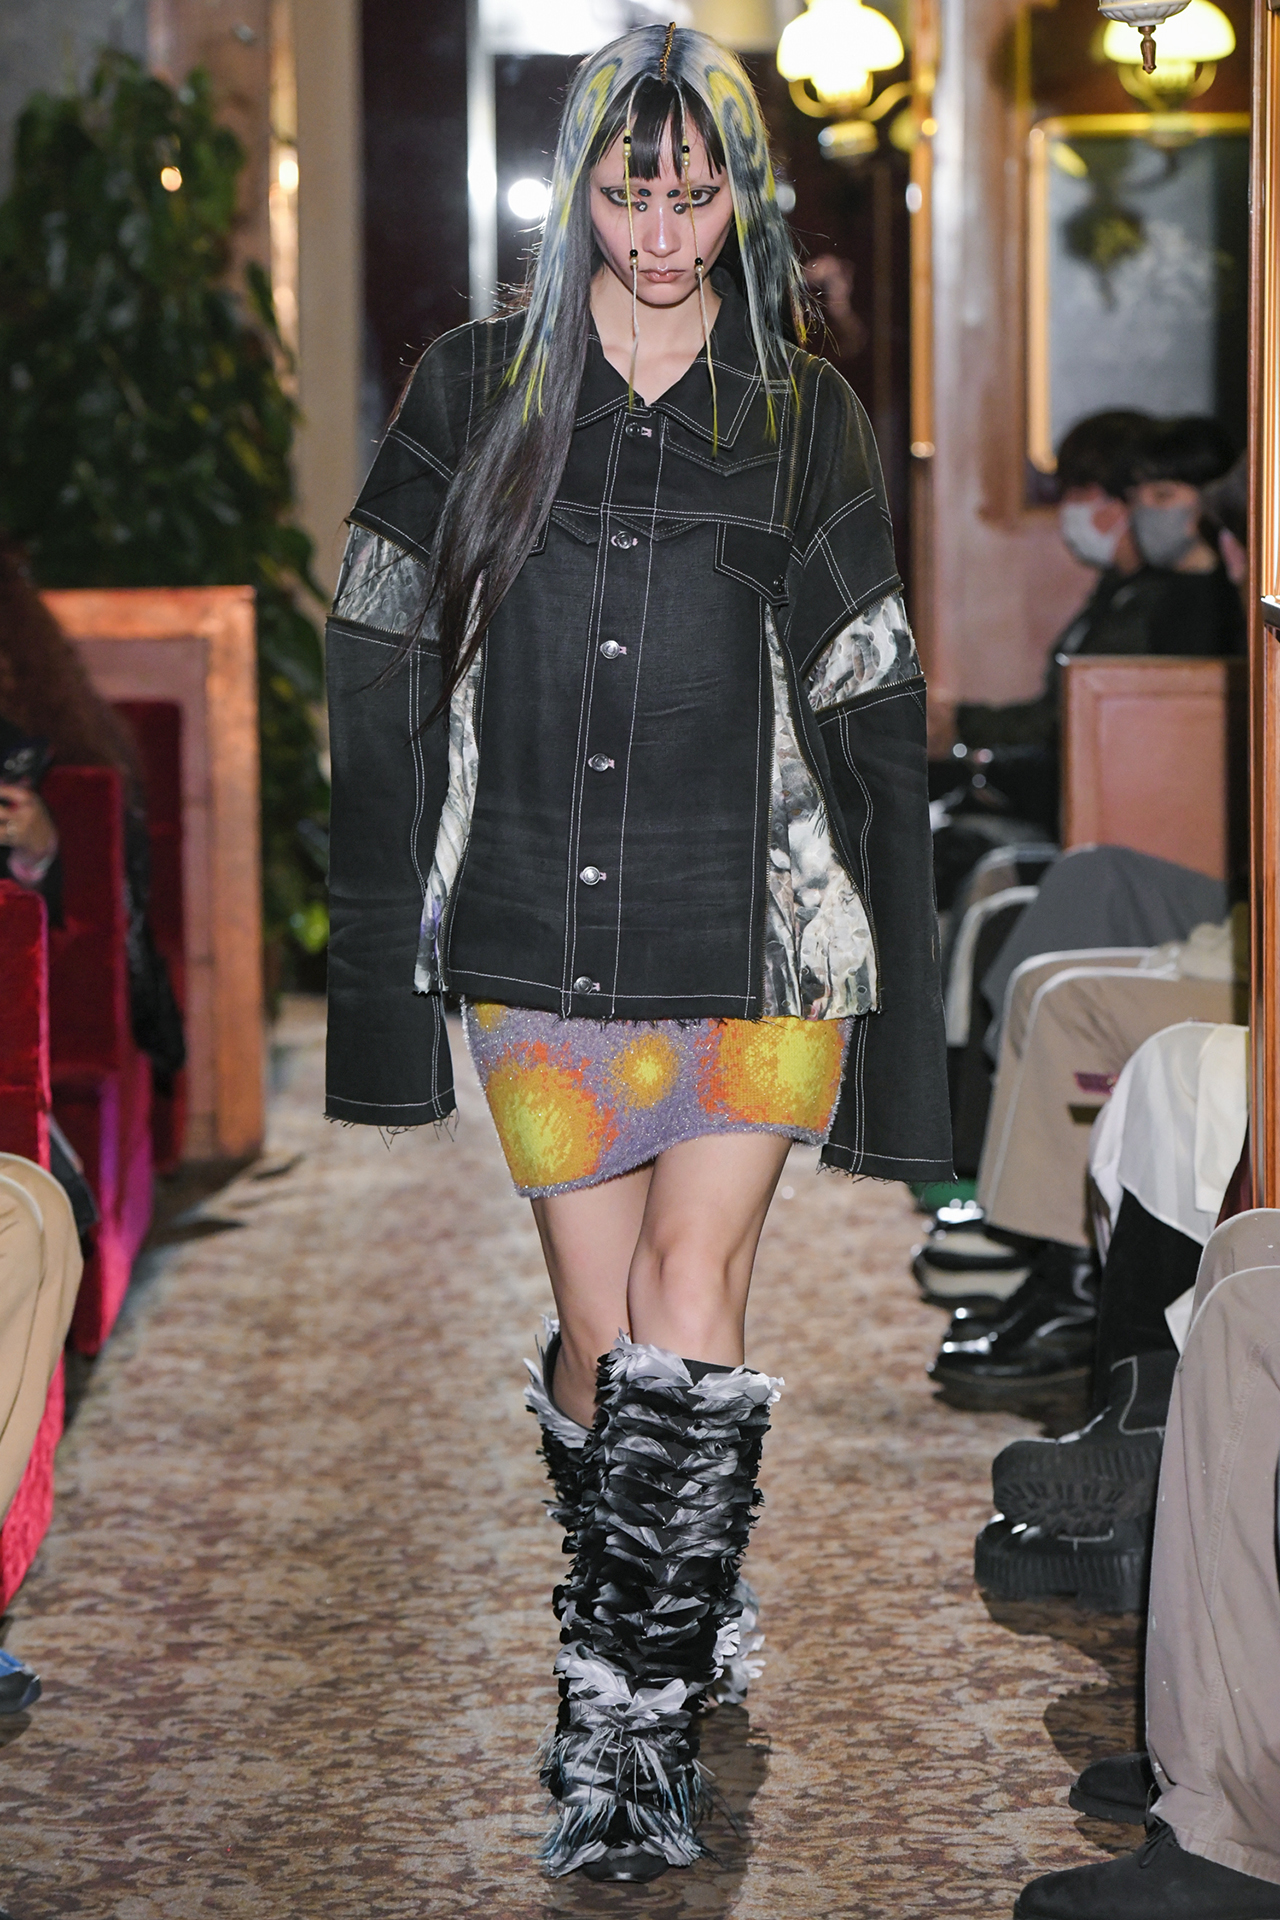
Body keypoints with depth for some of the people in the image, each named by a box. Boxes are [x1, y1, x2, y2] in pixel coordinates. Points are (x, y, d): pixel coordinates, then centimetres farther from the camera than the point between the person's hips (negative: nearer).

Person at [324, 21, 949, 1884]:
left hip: (752, 948, -1)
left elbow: (870, 717, 6)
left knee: (691, 1311, -12)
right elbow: (382, 685, 6)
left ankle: (631, 1715, -6)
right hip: (537, 946, 1)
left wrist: (896, 992, 2)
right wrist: (389, 950, 1)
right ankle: (637, 1654, 24)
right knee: (602, 1336, 5)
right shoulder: (475, 392, 5)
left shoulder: (805, 420, 5)